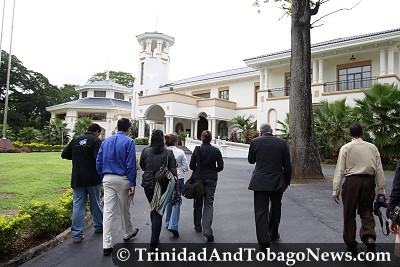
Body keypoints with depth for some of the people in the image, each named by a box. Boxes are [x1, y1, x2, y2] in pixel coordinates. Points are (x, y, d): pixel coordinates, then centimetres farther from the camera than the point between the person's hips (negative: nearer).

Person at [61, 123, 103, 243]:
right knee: (95, 203, 14)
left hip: (77, 179, 3)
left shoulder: (76, 140, 7)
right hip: (93, 179, -3)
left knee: (78, 205, 5)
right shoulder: (96, 141, -9)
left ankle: (77, 234, 5)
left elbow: (64, 154, 10)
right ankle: (99, 226, 31)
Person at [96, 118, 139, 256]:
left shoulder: (106, 141, 9)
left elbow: (98, 161, 8)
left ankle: (106, 245, 2)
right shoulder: (129, 142, -8)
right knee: (125, 209, 15)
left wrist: (102, 177, 13)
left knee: (108, 210, 2)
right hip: (122, 179, -4)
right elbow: (131, 164, -12)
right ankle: (127, 233, 37)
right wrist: (132, 184, -10)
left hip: (108, 179, 4)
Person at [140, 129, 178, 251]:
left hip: (148, 185, 3)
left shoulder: (145, 151, -4)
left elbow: (142, 167, 9)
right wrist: (176, 187, 2)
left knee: (153, 208, 23)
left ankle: (155, 236, 38)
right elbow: (174, 172, -7)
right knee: (158, 213, 1)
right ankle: (153, 244, 0)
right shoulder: (168, 153, -8)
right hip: (162, 186, -3)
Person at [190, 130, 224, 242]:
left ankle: (198, 226, 28)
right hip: (211, 179, 0)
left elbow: (192, 165, -6)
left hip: (198, 178, 0)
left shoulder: (197, 150, -8)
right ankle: (207, 230, -10)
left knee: (198, 203, 16)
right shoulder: (216, 151, -4)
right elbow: (221, 166, -4)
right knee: (209, 203, 3)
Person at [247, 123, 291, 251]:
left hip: (260, 182, -2)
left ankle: (264, 241, -2)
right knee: (275, 208, 22)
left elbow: (251, 160, 8)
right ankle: (273, 234, 37)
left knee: (261, 211, 2)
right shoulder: (282, 143, -1)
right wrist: (287, 181, 13)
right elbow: (287, 165, 1)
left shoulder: (255, 142, -5)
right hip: (277, 182, 3)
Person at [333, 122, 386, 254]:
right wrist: (381, 189, 11)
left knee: (349, 213, 9)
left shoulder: (346, 148, -1)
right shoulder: (372, 147, 7)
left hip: (352, 181, -2)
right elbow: (379, 170, 5)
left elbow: (340, 170, -6)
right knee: (366, 211, 15)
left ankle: (351, 245, 18)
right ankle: (369, 236, -9)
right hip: (369, 181, 3)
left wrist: (335, 190, -4)